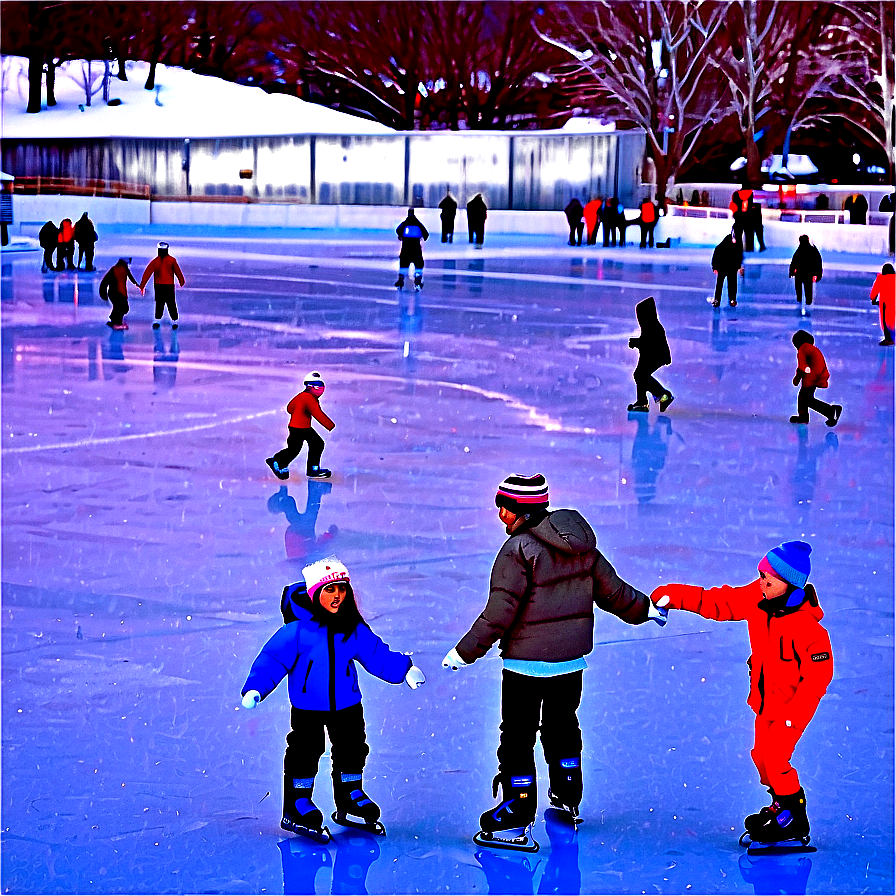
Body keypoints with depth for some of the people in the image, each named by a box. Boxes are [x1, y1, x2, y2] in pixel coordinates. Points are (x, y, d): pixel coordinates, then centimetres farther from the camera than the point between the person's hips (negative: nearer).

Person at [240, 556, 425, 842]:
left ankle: (350, 797, 33)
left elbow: (377, 655, 8)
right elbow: (273, 659, -17)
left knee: (352, 748, 14)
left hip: (347, 705, 5)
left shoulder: (354, 630, -4)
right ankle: (297, 802, 16)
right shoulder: (297, 631, -18)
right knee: (305, 752, 0)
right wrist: (255, 689, -27)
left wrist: (404, 669, 3)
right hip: (307, 706, -4)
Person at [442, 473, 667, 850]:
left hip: (527, 661, -8)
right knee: (562, 724, 24)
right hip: (573, 657, 8)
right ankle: (568, 797, 37)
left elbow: (499, 614, -20)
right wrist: (643, 609, 30)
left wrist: (464, 652, -13)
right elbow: (611, 589, 13)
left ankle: (518, 812, 2)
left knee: (517, 734, 1)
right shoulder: (579, 543, 4)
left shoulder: (519, 549, -19)